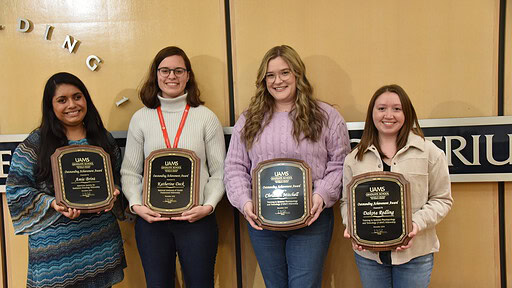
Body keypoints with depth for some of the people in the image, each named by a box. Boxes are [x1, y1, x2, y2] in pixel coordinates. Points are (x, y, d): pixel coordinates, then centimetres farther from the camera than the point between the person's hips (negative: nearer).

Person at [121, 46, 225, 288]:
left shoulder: (206, 117, 0)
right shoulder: (141, 118, 4)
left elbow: (219, 172, 0)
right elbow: (130, 172, 5)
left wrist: (208, 206, -13)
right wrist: (136, 204, -9)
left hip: (197, 219, -1)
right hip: (151, 219, 1)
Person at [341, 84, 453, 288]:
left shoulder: (429, 152, 0)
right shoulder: (355, 158, 6)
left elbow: (442, 199, 0)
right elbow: (347, 201, 10)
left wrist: (417, 223, -15)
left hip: (415, 254, -2)